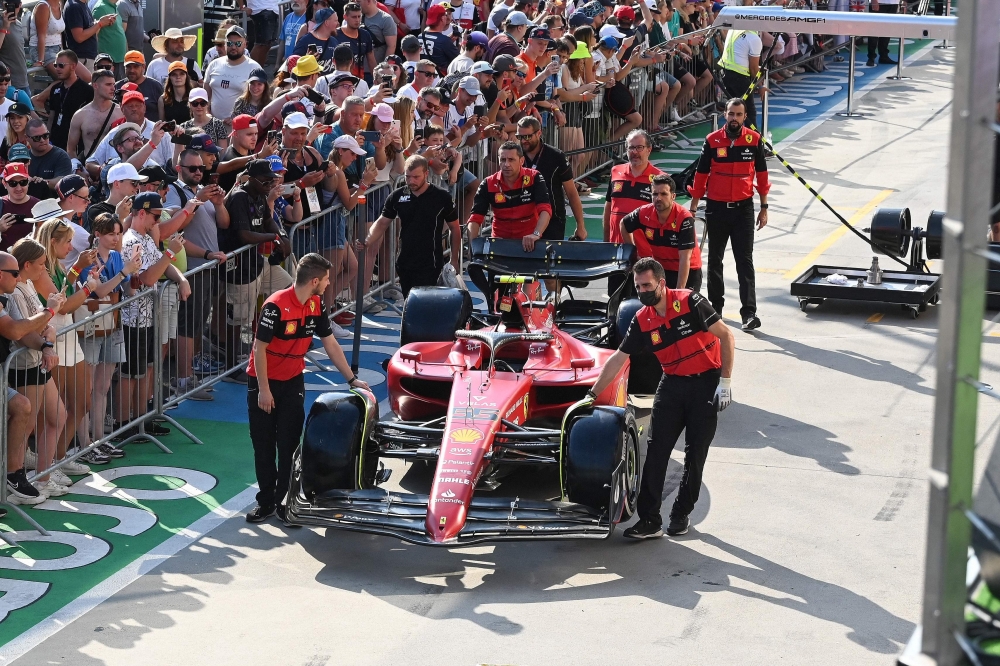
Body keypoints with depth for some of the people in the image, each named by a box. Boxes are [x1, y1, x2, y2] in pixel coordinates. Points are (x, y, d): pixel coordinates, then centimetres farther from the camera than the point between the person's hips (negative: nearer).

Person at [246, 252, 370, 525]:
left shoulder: (315, 305, -1)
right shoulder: (276, 306, -22)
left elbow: (330, 344, 8)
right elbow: (259, 347, -19)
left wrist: (352, 379, 7)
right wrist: (264, 389, -18)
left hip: (293, 382, 5)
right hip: (263, 382, -5)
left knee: (289, 444, 0)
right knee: (263, 446, 5)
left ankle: (284, 502, 6)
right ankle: (266, 501, 15)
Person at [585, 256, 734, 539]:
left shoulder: (689, 302, -17)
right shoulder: (641, 321, -2)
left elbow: (726, 336, -12)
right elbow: (617, 360, 5)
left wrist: (725, 382, -15)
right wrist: (592, 396, 3)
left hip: (706, 383, -4)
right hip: (672, 385, 4)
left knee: (695, 454, 0)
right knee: (656, 450, -6)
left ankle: (681, 514, 14)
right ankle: (649, 520, -6)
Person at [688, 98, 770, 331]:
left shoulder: (754, 140, -2)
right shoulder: (712, 141, -4)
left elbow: (761, 174, 6)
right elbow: (701, 175, 2)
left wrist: (764, 208, 7)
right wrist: (693, 207, 2)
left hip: (743, 208, -1)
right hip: (716, 208, 1)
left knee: (745, 261, -5)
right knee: (715, 260, 12)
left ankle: (749, 312, -10)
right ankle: (715, 306, 24)